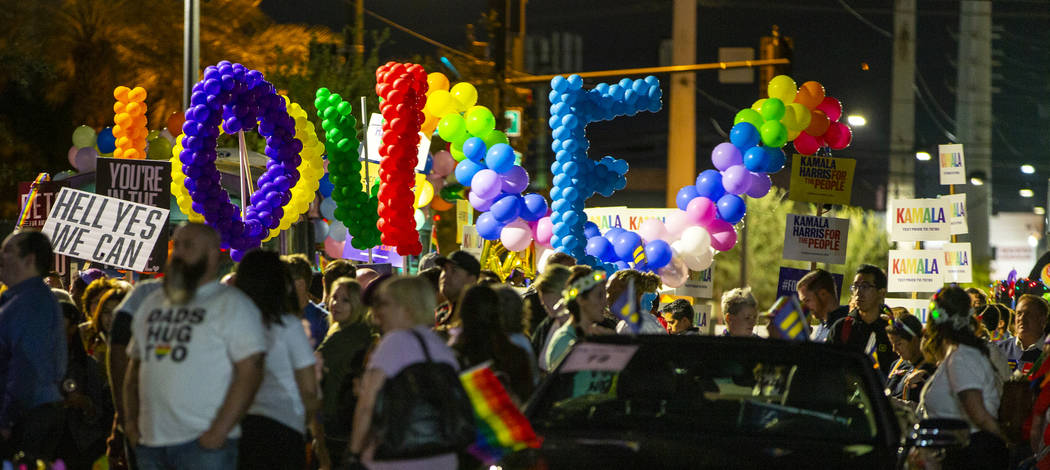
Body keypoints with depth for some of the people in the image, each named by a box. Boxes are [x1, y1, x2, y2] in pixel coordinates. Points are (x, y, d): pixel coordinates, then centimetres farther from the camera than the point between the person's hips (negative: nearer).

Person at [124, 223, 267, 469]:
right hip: (150, 444, 6)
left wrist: (218, 432, -17)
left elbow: (250, 371, -10)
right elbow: (135, 365, 23)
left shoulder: (232, 304, -2)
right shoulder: (152, 304, 19)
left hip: (203, 447, -6)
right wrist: (130, 420, 9)